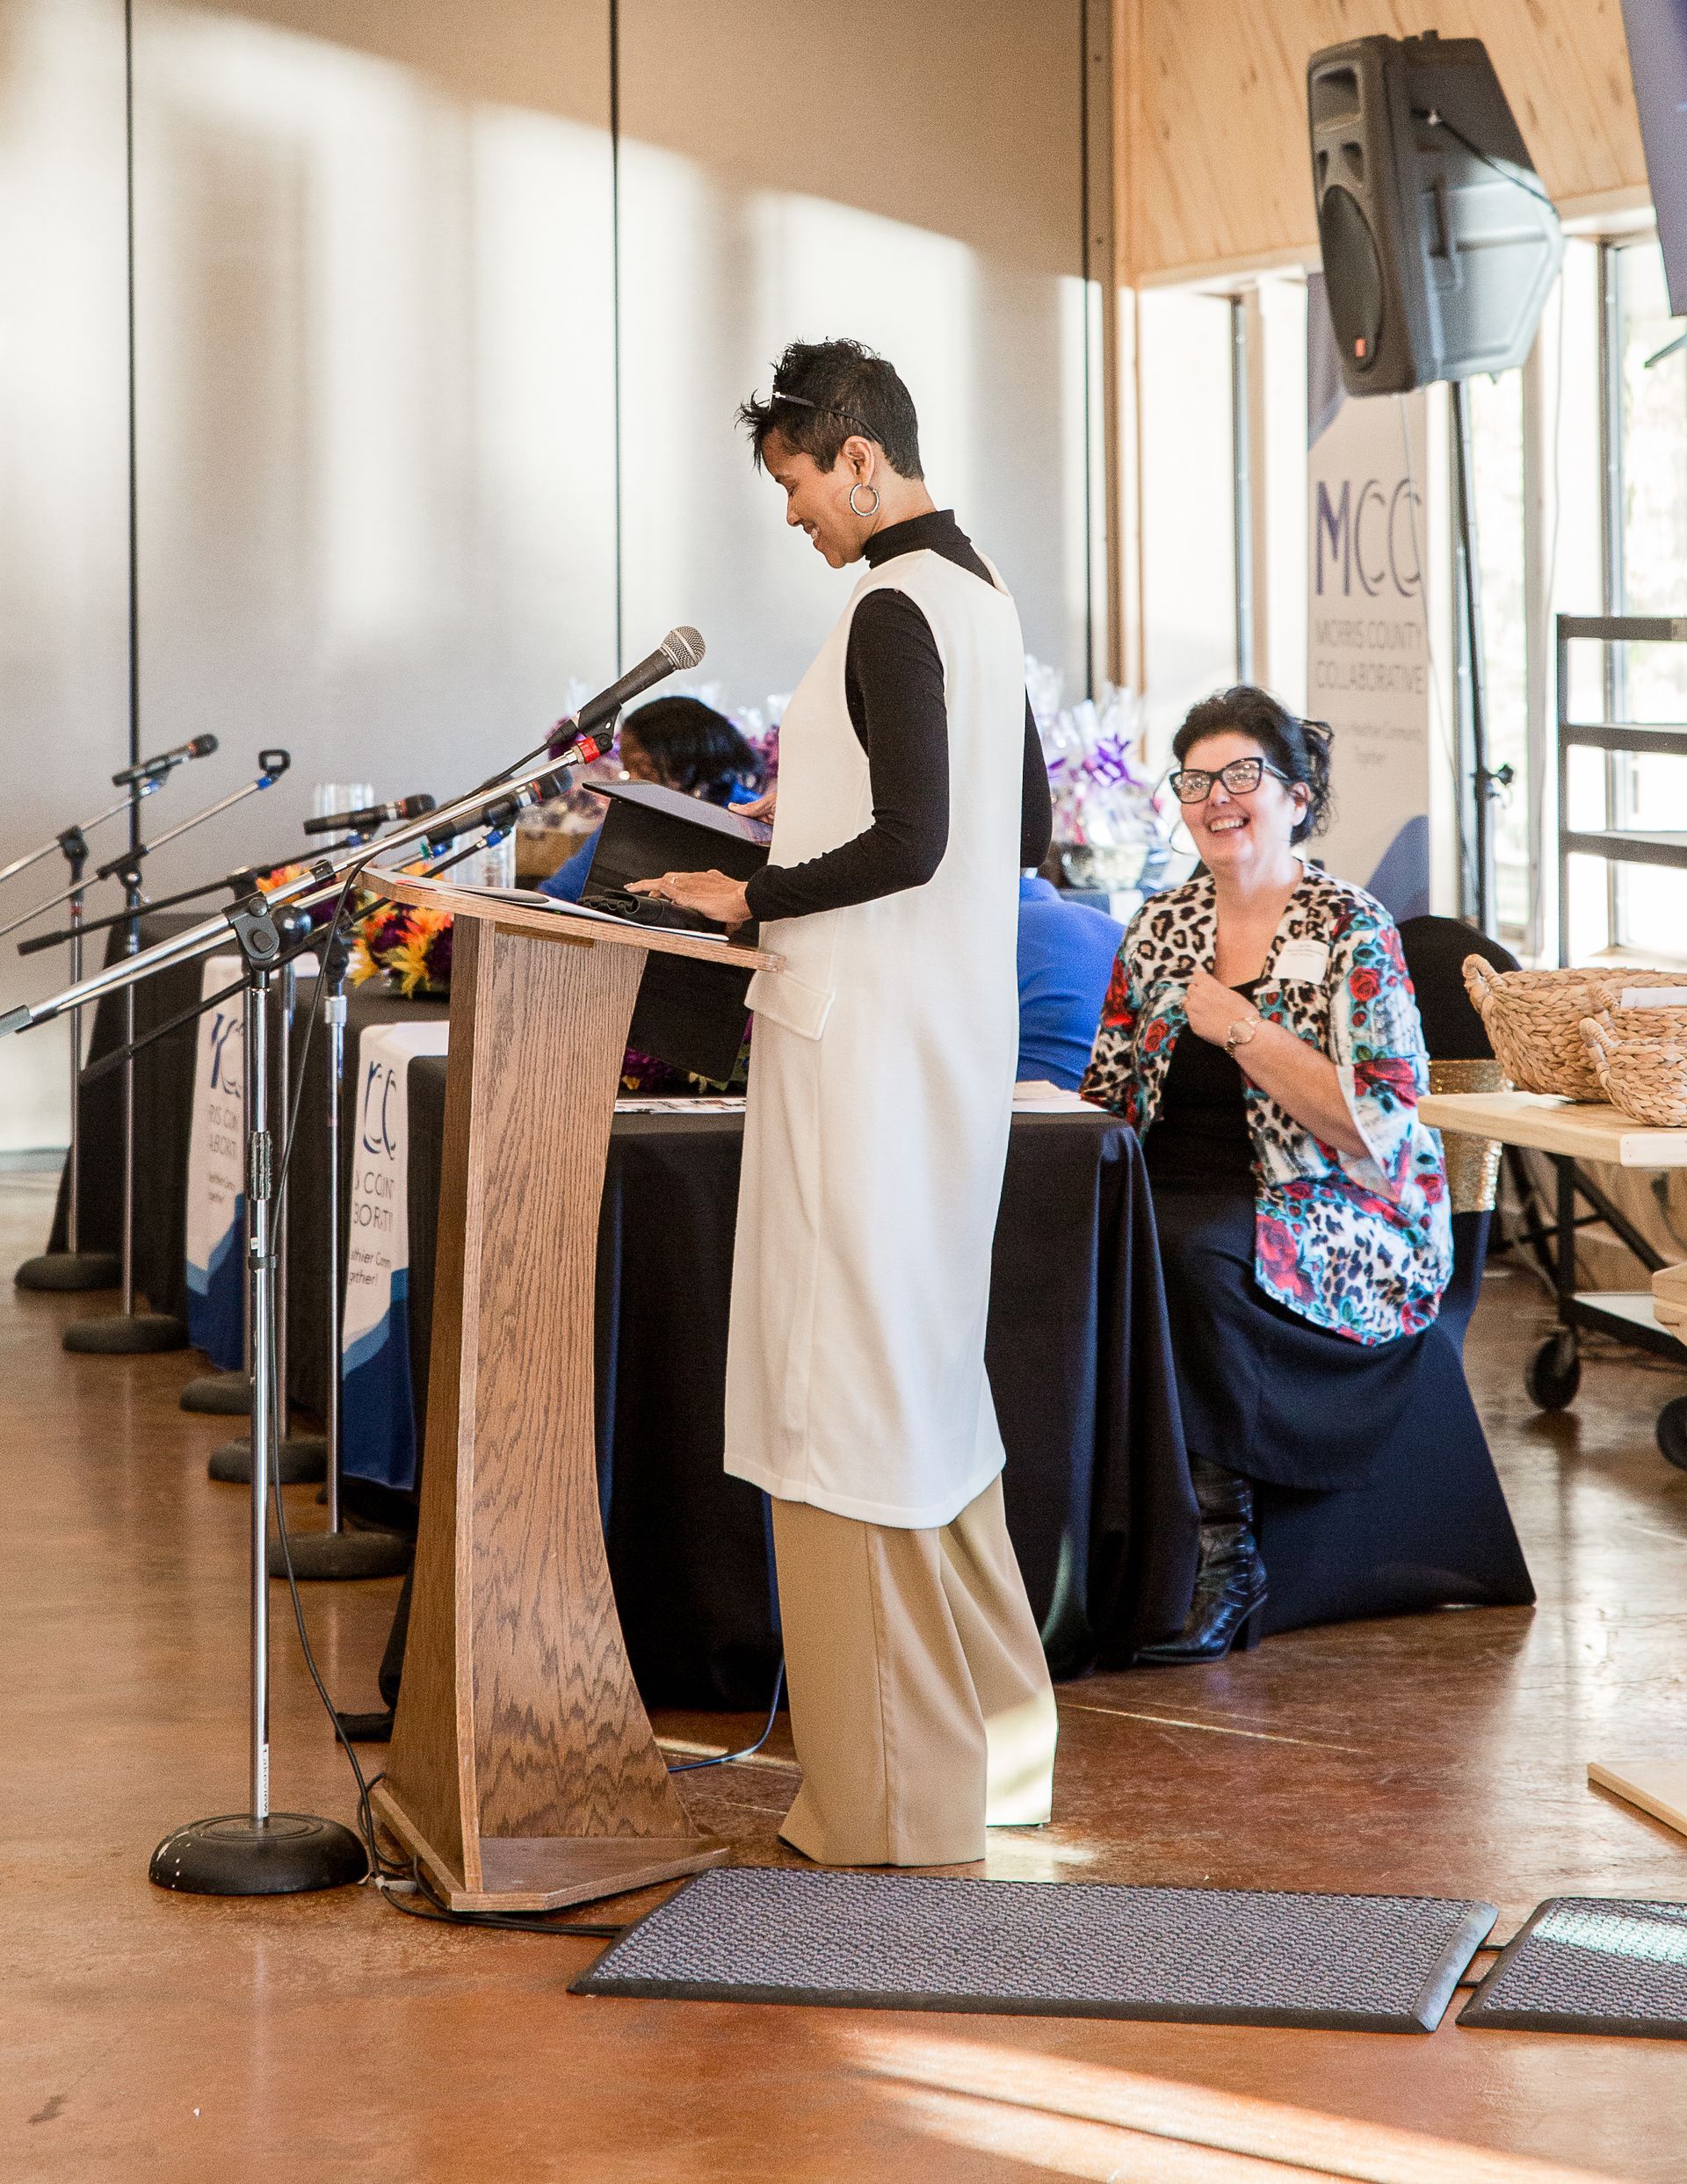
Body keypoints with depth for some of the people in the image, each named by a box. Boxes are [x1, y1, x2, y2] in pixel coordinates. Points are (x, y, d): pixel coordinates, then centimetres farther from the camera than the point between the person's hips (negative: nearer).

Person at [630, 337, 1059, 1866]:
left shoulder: (893, 610, -15)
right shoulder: (984, 597, 14)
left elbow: (909, 843, -23)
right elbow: (1030, 833, 21)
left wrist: (754, 900, -12)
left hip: (867, 1042, -10)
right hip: (960, 1030, 10)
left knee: (851, 1386, -4)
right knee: (933, 1366, 17)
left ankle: (894, 1797, 0)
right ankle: (994, 1734, 25)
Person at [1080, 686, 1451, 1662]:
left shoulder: (1353, 932, -3)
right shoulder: (1161, 926, 13)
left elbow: (1380, 1125, -12)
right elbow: (1109, 1093, 17)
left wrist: (1241, 1028, -15)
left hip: (1335, 1230, -5)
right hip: (1176, 1203, 5)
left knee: (1183, 1250, -35)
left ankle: (1224, 1550, -23)